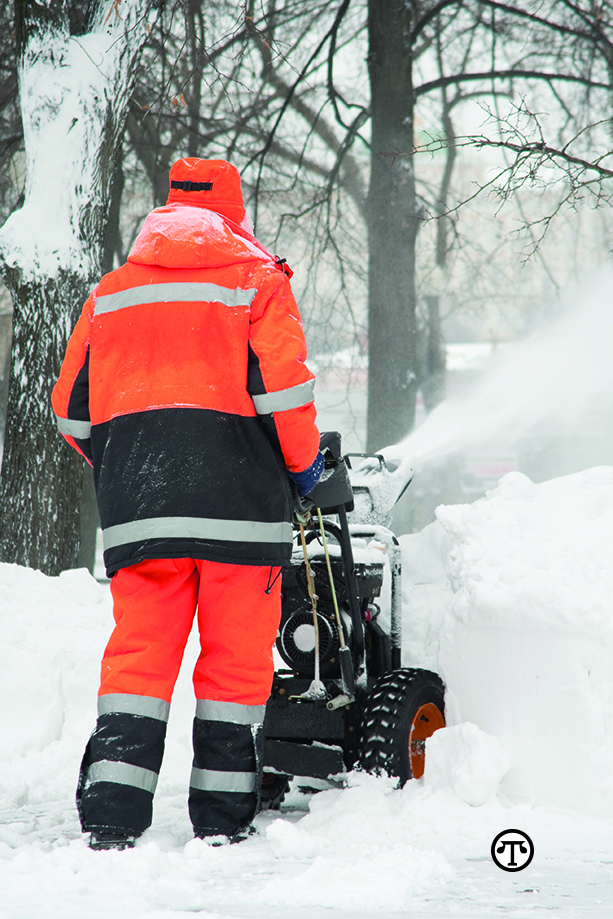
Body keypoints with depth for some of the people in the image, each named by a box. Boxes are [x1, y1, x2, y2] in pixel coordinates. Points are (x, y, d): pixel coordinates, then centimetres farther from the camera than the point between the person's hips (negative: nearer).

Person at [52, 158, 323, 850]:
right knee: (236, 656, 5)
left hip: (134, 503, 3)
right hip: (236, 497, -3)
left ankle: (110, 817, -4)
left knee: (137, 651, 5)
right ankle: (221, 817, 8)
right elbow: (284, 386, -7)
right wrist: (303, 462, 8)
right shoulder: (258, 279, 5)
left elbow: (73, 405, 16)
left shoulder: (112, 291, 17)